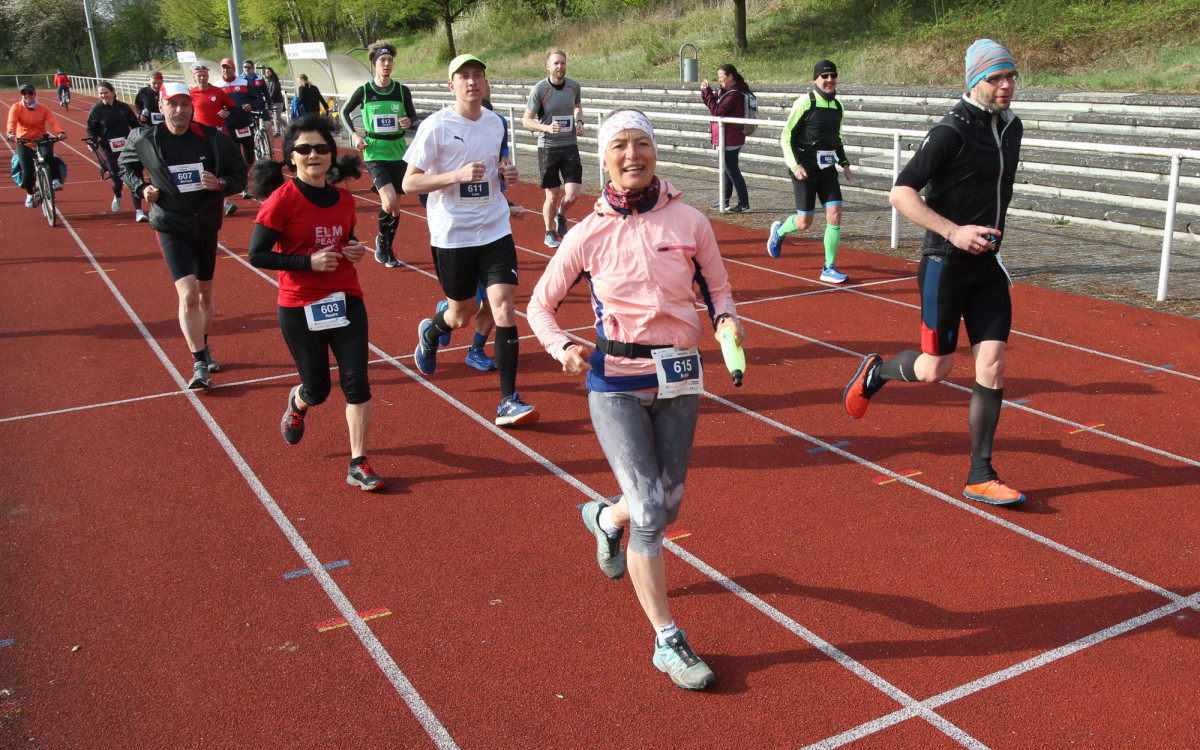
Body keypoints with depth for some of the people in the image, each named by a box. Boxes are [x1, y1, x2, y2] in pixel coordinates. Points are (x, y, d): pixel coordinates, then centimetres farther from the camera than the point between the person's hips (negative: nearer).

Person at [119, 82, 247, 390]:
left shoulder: (213, 138, -7)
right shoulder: (144, 139, -6)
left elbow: (240, 174, 3)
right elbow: (125, 164, 14)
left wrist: (221, 183, -18)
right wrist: (141, 187, -4)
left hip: (207, 226, 3)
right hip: (171, 229, -3)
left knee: (205, 293, 17)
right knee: (188, 295, -15)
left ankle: (203, 348, 38)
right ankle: (199, 364, -7)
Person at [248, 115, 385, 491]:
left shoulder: (344, 199, 5)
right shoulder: (281, 199, -11)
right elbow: (257, 255, -13)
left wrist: (356, 250, -1)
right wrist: (309, 262, -20)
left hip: (346, 301, 4)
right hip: (300, 308, -3)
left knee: (356, 382, -6)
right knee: (317, 390, 8)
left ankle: (358, 465, 3)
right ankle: (296, 404, 46)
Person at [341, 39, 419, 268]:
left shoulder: (402, 90, 1)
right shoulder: (364, 91, -2)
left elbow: (413, 114, 14)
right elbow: (345, 112, 12)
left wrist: (409, 122, -9)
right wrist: (354, 135, 0)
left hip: (398, 153, 3)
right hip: (375, 153, -3)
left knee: (395, 207, 8)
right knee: (389, 201, -21)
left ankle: (387, 250, 27)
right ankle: (381, 238, 6)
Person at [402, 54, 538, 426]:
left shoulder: (496, 123, 7)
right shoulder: (436, 125, -8)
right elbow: (409, 183, -10)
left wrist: (505, 173, 1)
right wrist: (457, 175, -23)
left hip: (495, 228, 3)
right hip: (451, 234, -3)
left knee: (504, 306, -10)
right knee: (463, 312, 11)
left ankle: (508, 402, -5)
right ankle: (430, 333, 49)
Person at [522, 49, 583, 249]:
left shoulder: (574, 86, 3)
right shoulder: (539, 89, -10)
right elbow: (526, 120, -7)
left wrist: (579, 122, 5)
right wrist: (547, 128, -23)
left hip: (570, 145, 3)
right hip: (548, 147, -3)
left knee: (573, 195, -6)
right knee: (552, 195, 2)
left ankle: (561, 216, 28)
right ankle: (550, 232, 26)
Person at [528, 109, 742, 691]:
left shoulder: (689, 223, -1)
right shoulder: (588, 235, -4)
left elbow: (716, 286, 12)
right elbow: (541, 304, 6)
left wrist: (726, 320, -10)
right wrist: (562, 349, -14)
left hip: (679, 377, 3)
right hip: (615, 383, -3)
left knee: (667, 506, 14)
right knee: (649, 512, -8)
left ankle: (606, 518, 50)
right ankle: (667, 642, 6)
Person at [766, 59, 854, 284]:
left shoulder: (837, 106, 10)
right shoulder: (805, 103, -10)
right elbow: (786, 137, -8)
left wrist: (844, 163, 14)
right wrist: (795, 166, -17)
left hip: (828, 170, 5)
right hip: (804, 170, -5)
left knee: (835, 214, -7)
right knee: (804, 222, -1)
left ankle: (828, 268, 2)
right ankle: (779, 231, 35)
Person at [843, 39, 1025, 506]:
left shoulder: (1011, 127, 9)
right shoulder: (952, 131, -15)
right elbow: (900, 193, -18)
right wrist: (952, 232, -26)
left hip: (987, 265, 6)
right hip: (945, 264, -6)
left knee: (992, 366, -1)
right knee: (935, 369, -1)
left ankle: (980, 477, 7)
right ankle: (875, 372, 32)